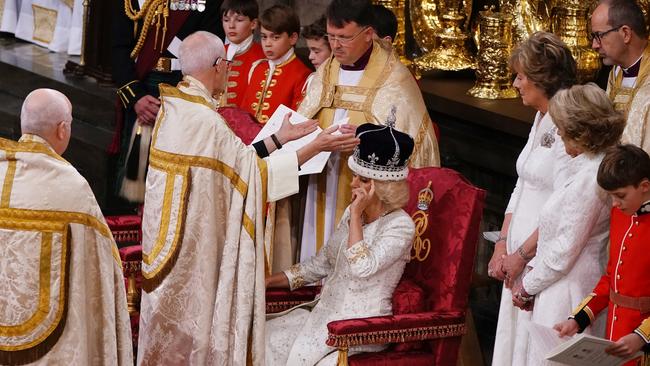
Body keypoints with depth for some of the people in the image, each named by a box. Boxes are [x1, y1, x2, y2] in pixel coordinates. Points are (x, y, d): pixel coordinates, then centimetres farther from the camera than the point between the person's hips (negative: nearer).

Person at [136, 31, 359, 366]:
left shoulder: (174, 108, 5)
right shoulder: (204, 120, -23)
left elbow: (235, 159, 9)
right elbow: (254, 169, -15)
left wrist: (280, 138, 13)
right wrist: (315, 147, -9)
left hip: (169, 235, 9)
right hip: (194, 243, -9)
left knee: (172, 320, 17)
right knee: (193, 320, 3)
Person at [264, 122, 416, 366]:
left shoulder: (400, 226, -13)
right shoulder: (353, 213, 11)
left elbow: (361, 267, -27)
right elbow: (321, 264, 19)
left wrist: (356, 215, -20)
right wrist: (269, 281, 11)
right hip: (325, 313, 8)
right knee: (265, 339, -9)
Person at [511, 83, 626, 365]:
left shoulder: (588, 179, -22)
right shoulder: (591, 167, 10)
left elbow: (565, 249, -20)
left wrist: (527, 286, -8)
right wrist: (532, 271, 8)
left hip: (567, 290, -10)